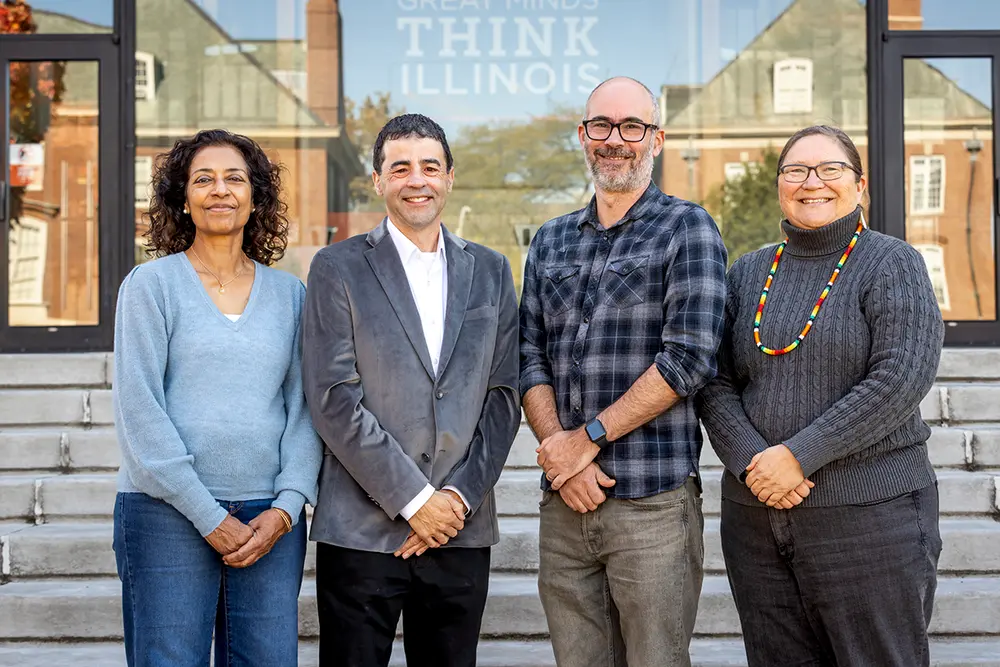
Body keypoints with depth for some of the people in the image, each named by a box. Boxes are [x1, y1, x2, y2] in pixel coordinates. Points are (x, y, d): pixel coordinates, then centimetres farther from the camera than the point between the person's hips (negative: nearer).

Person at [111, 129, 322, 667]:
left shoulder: (289, 293, 12)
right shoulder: (150, 284, 2)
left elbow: (304, 407, 8)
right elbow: (138, 411, -5)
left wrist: (286, 507, -6)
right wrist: (208, 517, -10)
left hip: (271, 521, 3)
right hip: (168, 514, -2)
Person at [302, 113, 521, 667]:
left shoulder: (490, 272, 12)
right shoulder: (338, 268, 0)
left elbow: (502, 397, 8)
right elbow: (334, 401, -7)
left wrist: (460, 496, -5)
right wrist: (414, 500, -11)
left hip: (461, 528, 3)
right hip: (362, 531, -3)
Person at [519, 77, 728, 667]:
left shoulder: (688, 229, -1)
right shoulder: (551, 242, 15)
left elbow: (689, 358, -11)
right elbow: (531, 359, 9)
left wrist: (589, 437, -10)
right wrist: (560, 452, -7)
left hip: (653, 505, -4)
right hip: (565, 505, 5)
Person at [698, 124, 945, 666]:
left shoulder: (893, 264, -1)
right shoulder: (748, 273, 13)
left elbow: (903, 377, -14)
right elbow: (716, 384, 6)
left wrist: (800, 455, -17)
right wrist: (750, 460, -12)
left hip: (869, 515, -4)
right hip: (754, 515, 4)